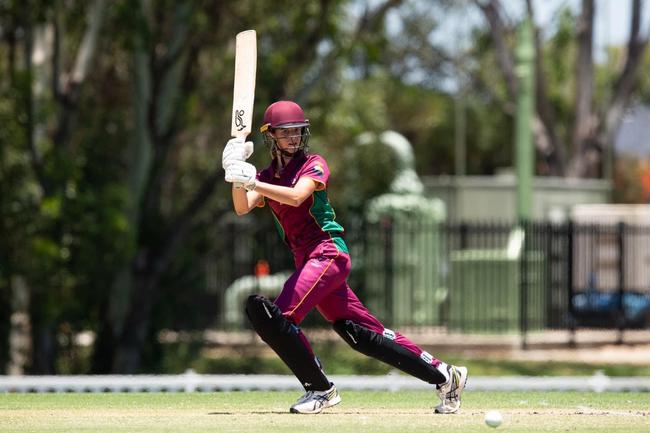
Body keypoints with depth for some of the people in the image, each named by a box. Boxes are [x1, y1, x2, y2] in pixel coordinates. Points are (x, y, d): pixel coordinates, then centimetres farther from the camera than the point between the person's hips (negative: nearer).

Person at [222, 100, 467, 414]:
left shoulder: (313, 165, -1)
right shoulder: (267, 176, 16)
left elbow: (296, 196, -21)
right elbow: (242, 208, -1)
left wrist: (253, 183, -30)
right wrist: (237, 177, -18)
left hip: (328, 254, -7)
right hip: (307, 261, 7)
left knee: (275, 316, -21)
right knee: (362, 334, 5)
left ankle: (320, 389, -9)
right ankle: (443, 375, 10)